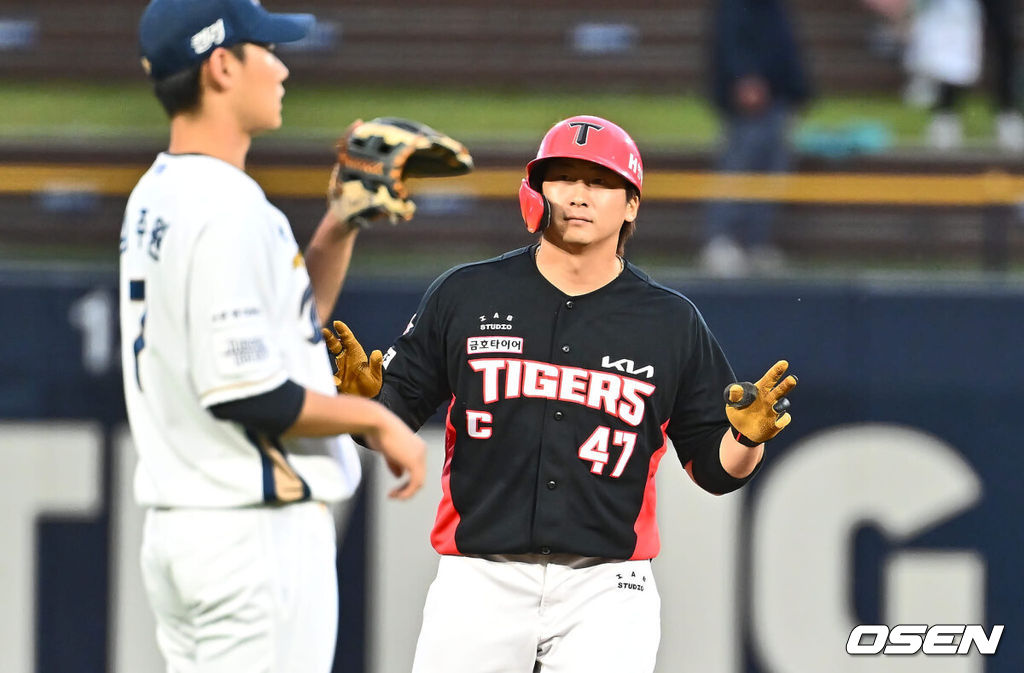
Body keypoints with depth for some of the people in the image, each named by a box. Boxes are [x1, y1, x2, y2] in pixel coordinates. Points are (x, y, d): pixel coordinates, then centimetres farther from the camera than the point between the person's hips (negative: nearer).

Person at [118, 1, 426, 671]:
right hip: (256, 533, -10)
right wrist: (376, 419, -10)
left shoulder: (157, 196, 13)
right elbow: (250, 394, -22)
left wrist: (338, 230, 13)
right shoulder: (227, 207, -17)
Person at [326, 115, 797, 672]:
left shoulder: (670, 323, 7)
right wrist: (364, 397, -13)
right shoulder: (464, 296, 5)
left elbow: (714, 469, 9)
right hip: (480, 579, 0)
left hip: (605, 586, 0)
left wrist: (747, 437, -12)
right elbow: (394, 419, 8)